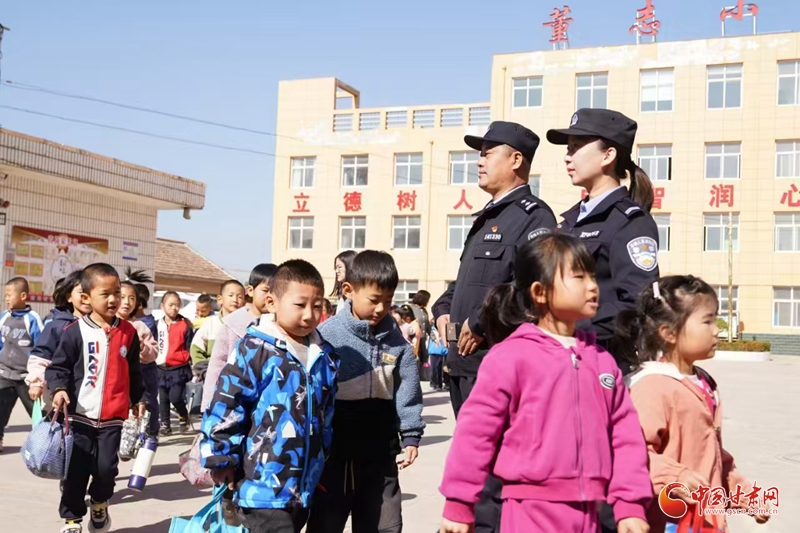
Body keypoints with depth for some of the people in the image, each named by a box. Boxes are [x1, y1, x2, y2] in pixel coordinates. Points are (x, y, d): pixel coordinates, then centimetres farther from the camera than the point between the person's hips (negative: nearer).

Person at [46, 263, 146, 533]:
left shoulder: (128, 332, 3)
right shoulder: (75, 331, -7)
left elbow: (133, 371, 15)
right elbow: (58, 367, -2)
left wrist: (138, 399, 20)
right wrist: (58, 389, -19)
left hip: (113, 416, 2)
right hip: (80, 415, -2)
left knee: (106, 467, 4)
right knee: (76, 470, 4)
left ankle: (100, 504, 33)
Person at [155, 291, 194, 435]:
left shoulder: (185, 325, -5)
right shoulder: (157, 325, 4)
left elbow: (190, 348, -1)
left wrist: (192, 366, -3)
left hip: (179, 368, -4)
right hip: (161, 368, 4)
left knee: (175, 397, -9)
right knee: (163, 398, 8)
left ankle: (183, 416, 18)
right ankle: (165, 424, 19)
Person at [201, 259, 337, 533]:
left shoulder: (324, 357, 7)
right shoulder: (255, 350, -14)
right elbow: (225, 408, -12)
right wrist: (222, 461, -8)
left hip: (304, 488, 7)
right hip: (263, 487, -6)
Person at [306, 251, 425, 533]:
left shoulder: (394, 340, 1)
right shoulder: (327, 335, -12)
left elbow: (407, 390, 5)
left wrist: (410, 434, 3)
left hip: (380, 452, 3)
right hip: (334, 451, -3)